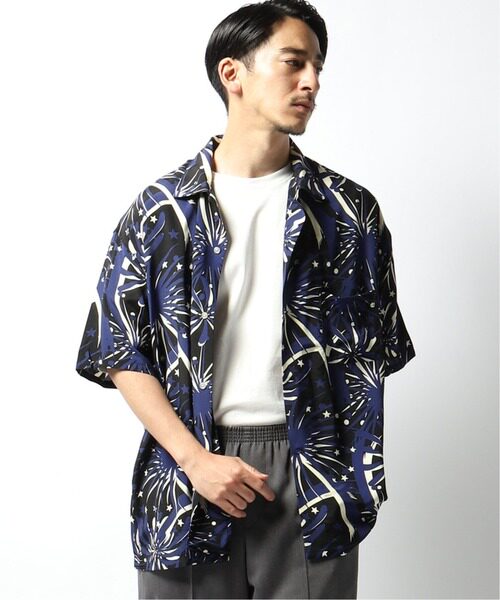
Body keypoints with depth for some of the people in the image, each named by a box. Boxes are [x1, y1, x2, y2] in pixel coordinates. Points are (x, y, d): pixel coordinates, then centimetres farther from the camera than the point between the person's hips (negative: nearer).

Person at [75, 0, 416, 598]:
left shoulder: (349, 210, 4)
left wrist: (355, 479, -2)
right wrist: (195, 458, -10)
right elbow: (120, 354, 0)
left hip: (311, 474, 1)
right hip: (189, 473, 0)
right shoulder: (159, 211, 1)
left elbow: (369, 355, 6)